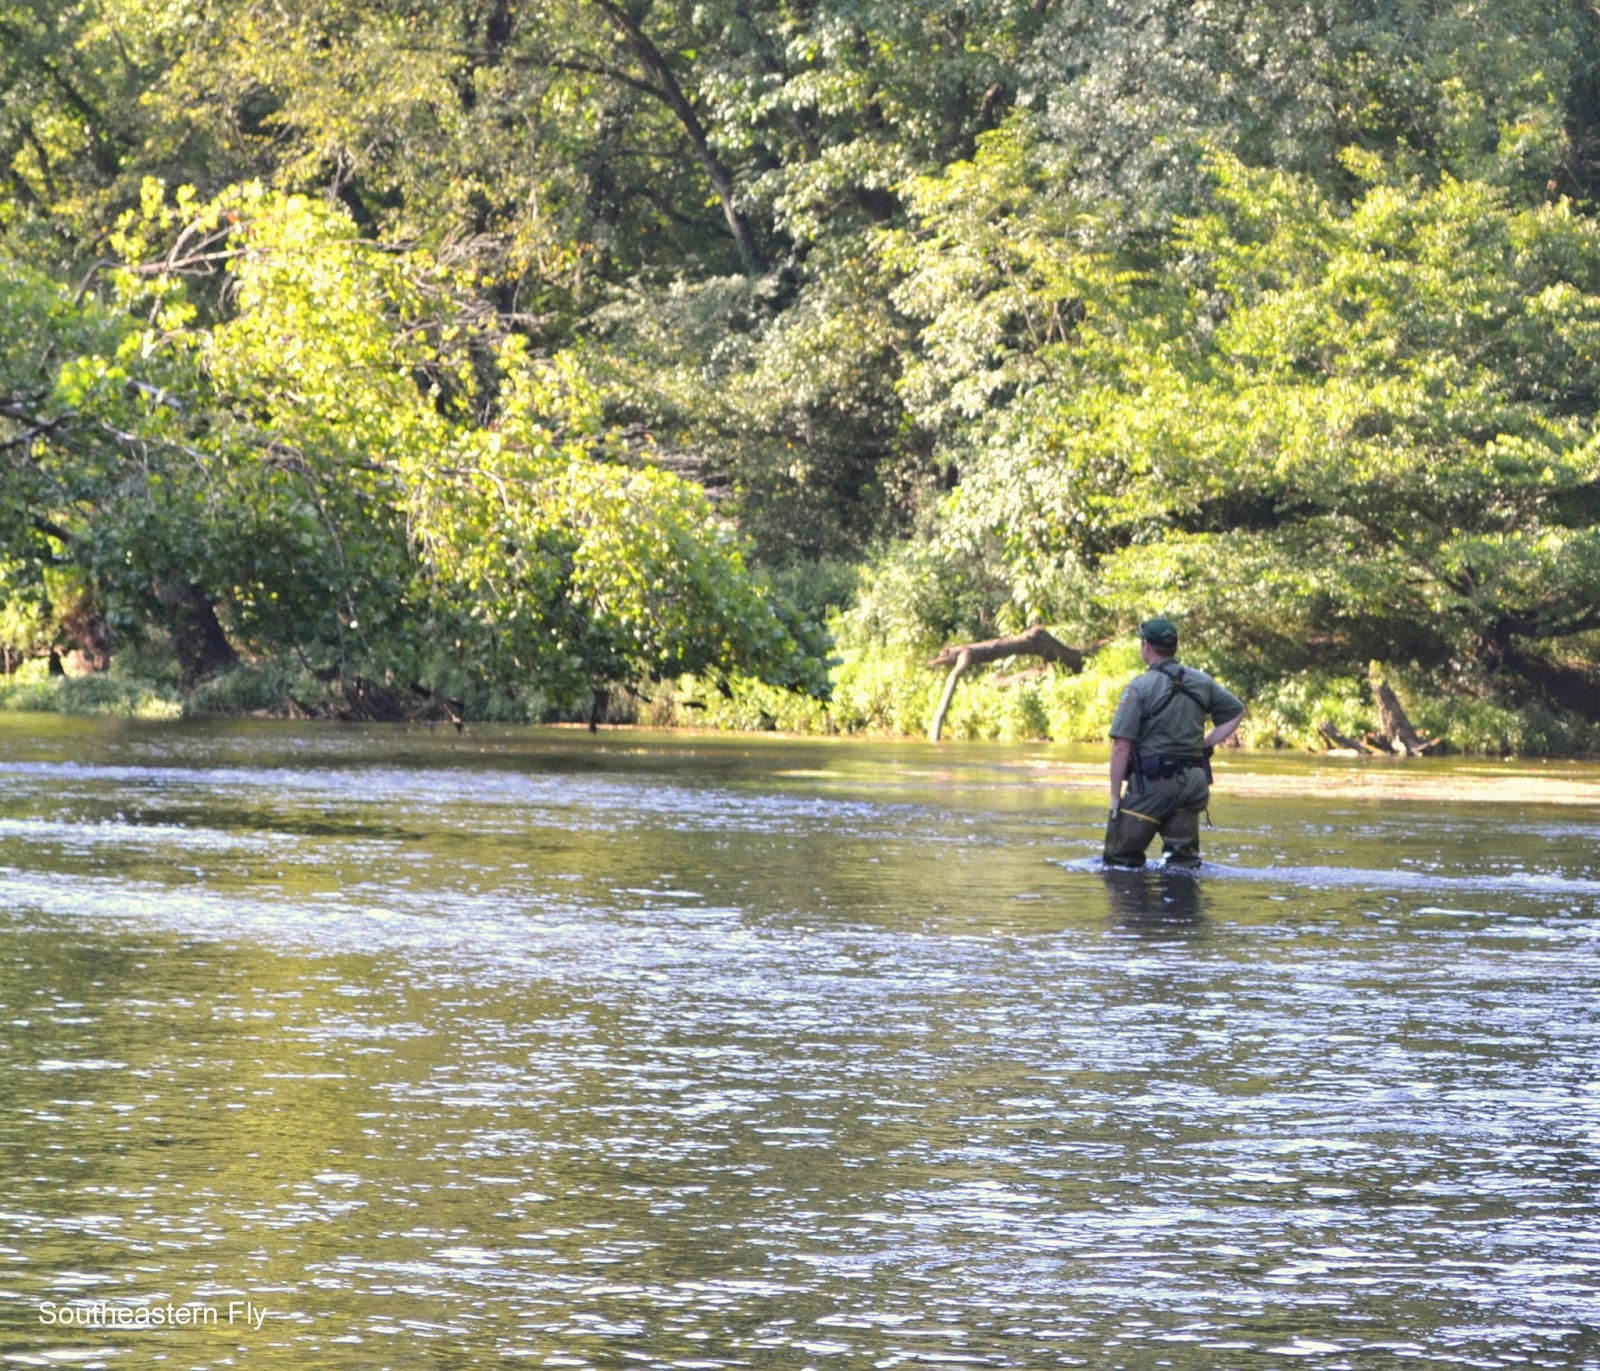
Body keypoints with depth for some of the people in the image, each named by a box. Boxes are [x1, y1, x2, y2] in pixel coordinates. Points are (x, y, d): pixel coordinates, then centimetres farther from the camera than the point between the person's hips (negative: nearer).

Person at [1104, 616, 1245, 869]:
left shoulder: (1140, 687, -10)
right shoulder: (1201, 682, 8)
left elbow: (1121, 745, -13)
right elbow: (1237, 712, 20)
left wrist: (1115, 794, -7)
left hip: (1151, 784, -5)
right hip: (1192, 782, 5)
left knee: (1121, 858, 1)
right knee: (1185, 859, 8)